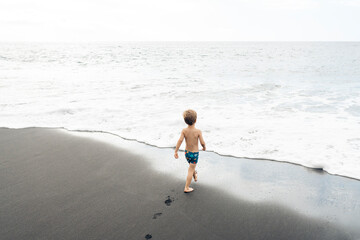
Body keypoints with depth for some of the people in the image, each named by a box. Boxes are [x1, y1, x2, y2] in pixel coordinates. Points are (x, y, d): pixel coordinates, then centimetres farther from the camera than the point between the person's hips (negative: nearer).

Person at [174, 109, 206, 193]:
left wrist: (176, 152, -16)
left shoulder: (184, 130, -15)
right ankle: (186, 188, 13)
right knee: (190, 170, 7)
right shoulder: (198, 131, -21)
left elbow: (180, 140, -21)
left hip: (187, 152, 3)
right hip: (195, 153, -3)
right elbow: (202, 142, -18)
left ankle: (195, 176, 55)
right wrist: (204, 147, 5)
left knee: (192, 166, 31)